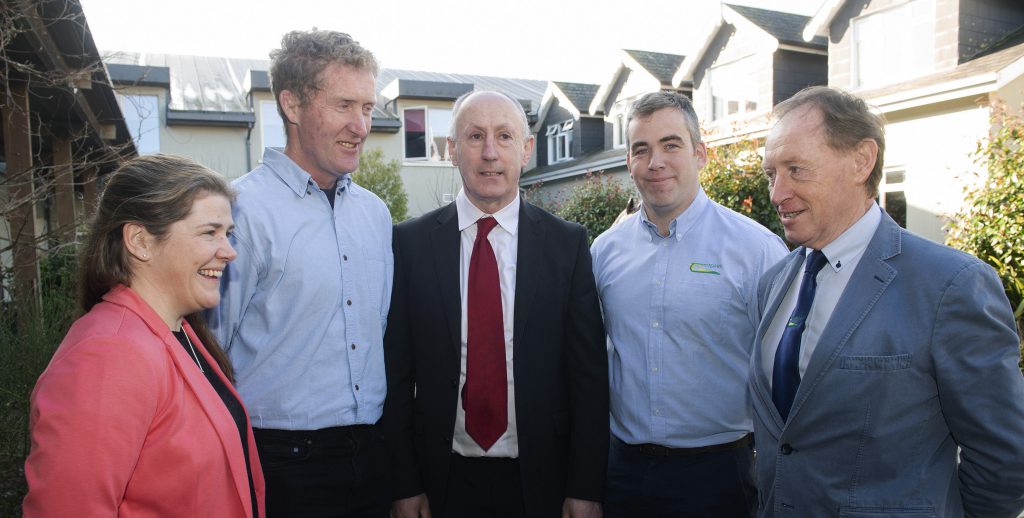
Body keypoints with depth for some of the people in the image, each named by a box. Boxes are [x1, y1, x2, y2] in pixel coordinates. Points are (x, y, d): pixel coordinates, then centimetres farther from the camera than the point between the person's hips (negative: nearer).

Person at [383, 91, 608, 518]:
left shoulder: (568, 243, -4)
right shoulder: (411, 242, -3)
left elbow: (590, 374, -3)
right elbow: (397, 374, -2)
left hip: (542, 481, 0)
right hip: (444, 481, 0)